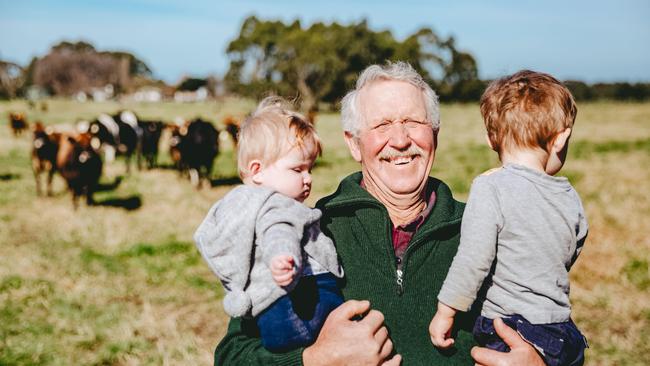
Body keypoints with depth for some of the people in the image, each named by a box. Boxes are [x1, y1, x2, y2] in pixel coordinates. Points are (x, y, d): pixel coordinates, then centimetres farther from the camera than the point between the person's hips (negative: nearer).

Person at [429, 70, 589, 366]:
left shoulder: (490, 188, -15)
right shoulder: (571, 198, 5)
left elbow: (473, 259, -19)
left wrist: (445, 312, -8)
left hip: (508, 333, -6)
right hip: (564, 335, 7)